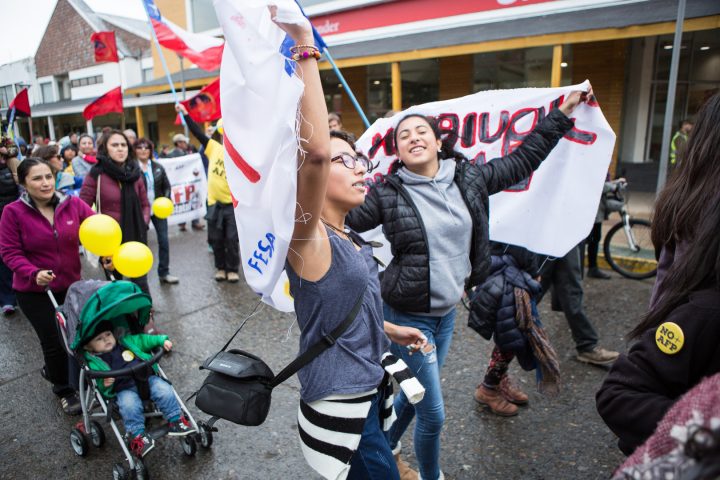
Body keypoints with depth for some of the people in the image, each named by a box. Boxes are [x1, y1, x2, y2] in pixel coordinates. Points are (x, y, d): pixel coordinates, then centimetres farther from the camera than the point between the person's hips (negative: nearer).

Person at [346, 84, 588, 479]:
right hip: (408, 316, -5)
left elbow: (522, 161, 10)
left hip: (448, 312, 5)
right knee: (433, 414, 4)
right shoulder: (387, 194, -11)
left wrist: (563, 111, 13)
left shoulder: (469, 178, 0)